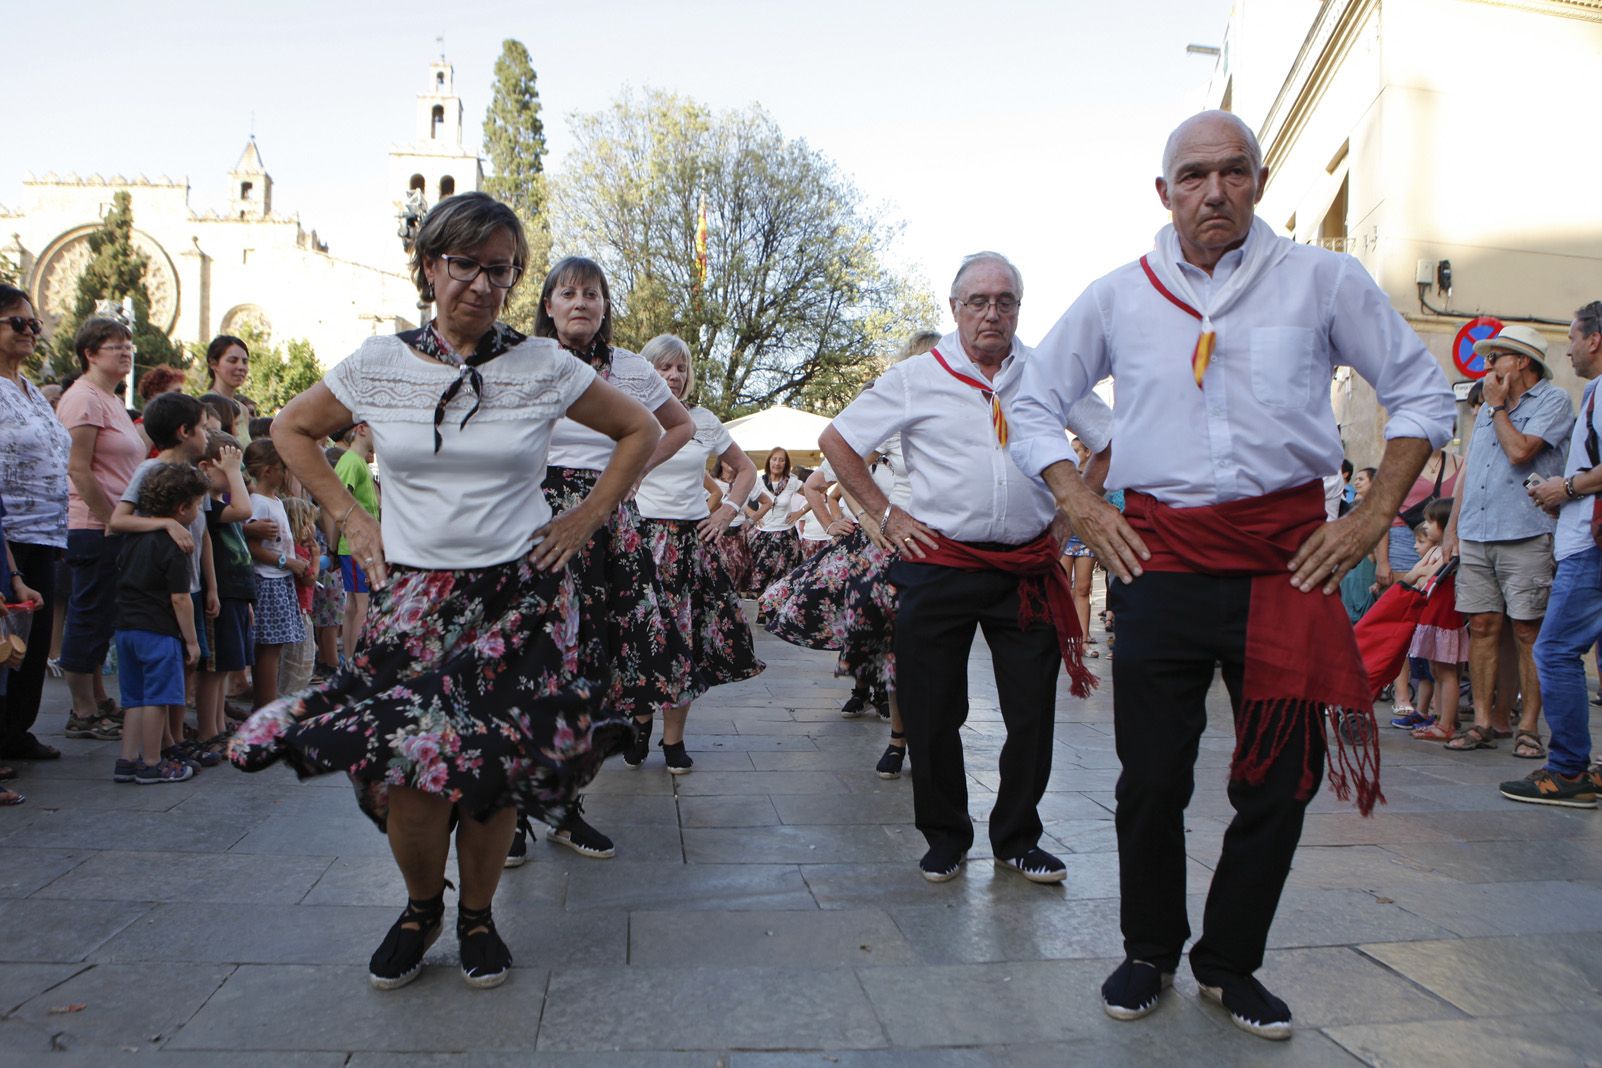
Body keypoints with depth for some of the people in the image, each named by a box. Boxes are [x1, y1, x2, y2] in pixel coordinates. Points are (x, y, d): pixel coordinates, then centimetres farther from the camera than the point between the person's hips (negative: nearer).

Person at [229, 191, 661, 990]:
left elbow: (640, 430, 8)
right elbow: (292, 429, 16)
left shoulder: (545, 367, -3)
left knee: (493, 770, 2)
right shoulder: (378, 365, 1)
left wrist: (588, 516, 2)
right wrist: (348, 516, 7)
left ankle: (477, 915, 28)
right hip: (410, 598, 1)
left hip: (521, 598, 0)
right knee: (407, 772, -8)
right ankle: (421, 906, 24)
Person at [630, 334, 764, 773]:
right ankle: (639, 723, 17)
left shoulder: (705, 421, 10)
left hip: (693, 541, 3)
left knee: (687, 638, 1)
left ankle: (674, 739, 10)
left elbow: (746, 469, 20)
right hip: (644, 539, -2)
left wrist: (727, 511, 8)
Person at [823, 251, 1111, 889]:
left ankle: (1017, 838, 23)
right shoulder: (917, 379, 2)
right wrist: (883, 515, 1)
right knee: (932, 713, 5)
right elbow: (836, 440, 6)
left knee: (1032, 712, 5)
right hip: (939, 564, -1)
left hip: (1029, 568, 2)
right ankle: (945, 837, 23)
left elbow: (1111, 441, 16)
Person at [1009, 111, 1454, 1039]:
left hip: (1287, 555, 0)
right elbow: (1034, 405, 15)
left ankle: (1231, 963, 26)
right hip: (1160, 559, 0)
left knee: (1281, 779, 5)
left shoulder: (1323, 280, 4)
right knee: (1152, 778, 4)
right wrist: (1082, 506, 2)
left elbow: (1424, 393, 10)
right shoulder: (1117, 297, 7)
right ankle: (1149, 953, 26)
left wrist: (1373, 517, 0)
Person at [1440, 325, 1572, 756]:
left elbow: (1519, 451, -15)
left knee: (1528, 630, -3)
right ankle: (1481, 723, 7)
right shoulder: (1489, 408, 22)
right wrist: (1453, 528, 16)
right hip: (1475, 535, 6)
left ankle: (1528, 726, 3)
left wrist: (1498, 406, 0)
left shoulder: (1553, 401, 0)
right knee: (1482, 626, 4)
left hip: (1525, 536, -6)